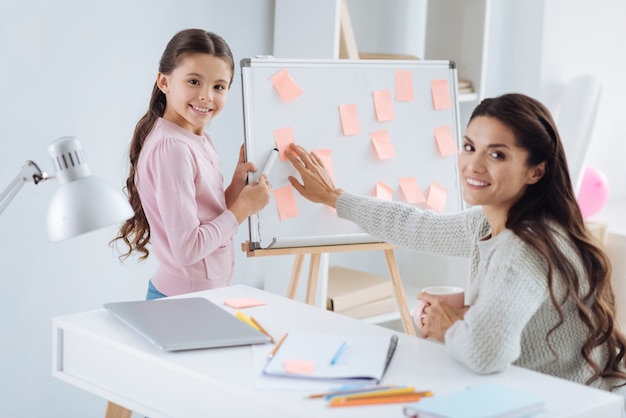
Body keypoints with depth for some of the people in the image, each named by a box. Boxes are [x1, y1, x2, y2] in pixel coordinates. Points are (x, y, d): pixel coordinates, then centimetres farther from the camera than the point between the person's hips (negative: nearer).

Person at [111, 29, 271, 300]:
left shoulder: (198, 140, 5)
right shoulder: (171, 148, -21)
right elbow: (187, 249, -23)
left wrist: (235, 188, -4)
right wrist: (243, 208, -14)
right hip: (182, 299, -8)